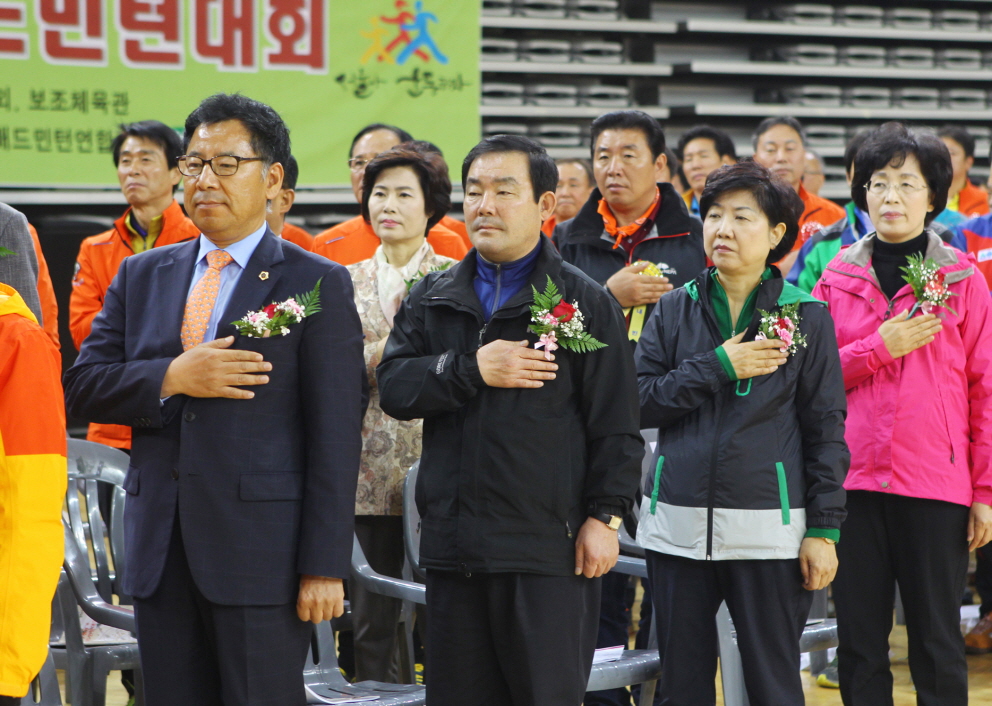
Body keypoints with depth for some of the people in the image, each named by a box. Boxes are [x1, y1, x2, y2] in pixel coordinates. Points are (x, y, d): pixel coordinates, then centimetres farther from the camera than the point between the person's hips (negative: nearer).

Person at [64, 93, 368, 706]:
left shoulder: (319, 285, -1)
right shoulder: (142, 276, 14)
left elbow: (336, 436, -6)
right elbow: (83, 385, 8)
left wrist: (324, 565, -12)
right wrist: (173, 378, -11)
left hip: (263, 555, -4)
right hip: (161, 552, 5)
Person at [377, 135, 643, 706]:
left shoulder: (584, 301, 0)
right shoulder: (433, 298, 13)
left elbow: (615, 424, -2)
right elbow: (394, 386, 1)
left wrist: (606, 516, -9)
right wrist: (471, 370, -12)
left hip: (547, 548, -4)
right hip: (453, 543, 4)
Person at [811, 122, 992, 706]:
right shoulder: (838, 277, 8)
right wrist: (880, 347, -11)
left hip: (937, 483, -2)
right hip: (856, 479, 2)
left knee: (938, 642, 4)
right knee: (859, 641, 7)